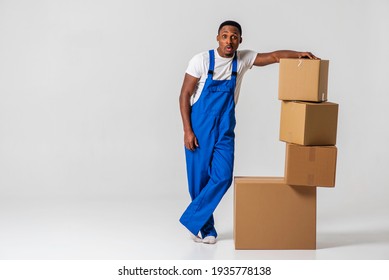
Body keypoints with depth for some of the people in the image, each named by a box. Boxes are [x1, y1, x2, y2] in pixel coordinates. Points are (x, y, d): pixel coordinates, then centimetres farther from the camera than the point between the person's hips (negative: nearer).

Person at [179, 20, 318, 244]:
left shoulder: (243, 59, 2)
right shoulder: (201, 60, -9)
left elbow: (274, 56, -3)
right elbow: (185, 95, -7)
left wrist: (299, 54, -23)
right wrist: (187, 130, -13)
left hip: (224, 130, 3)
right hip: (199, 128, -3)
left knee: (223, 177, -10)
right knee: (199, 179, 0)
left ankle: (193, 220, 3)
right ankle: (206, 228, 16)